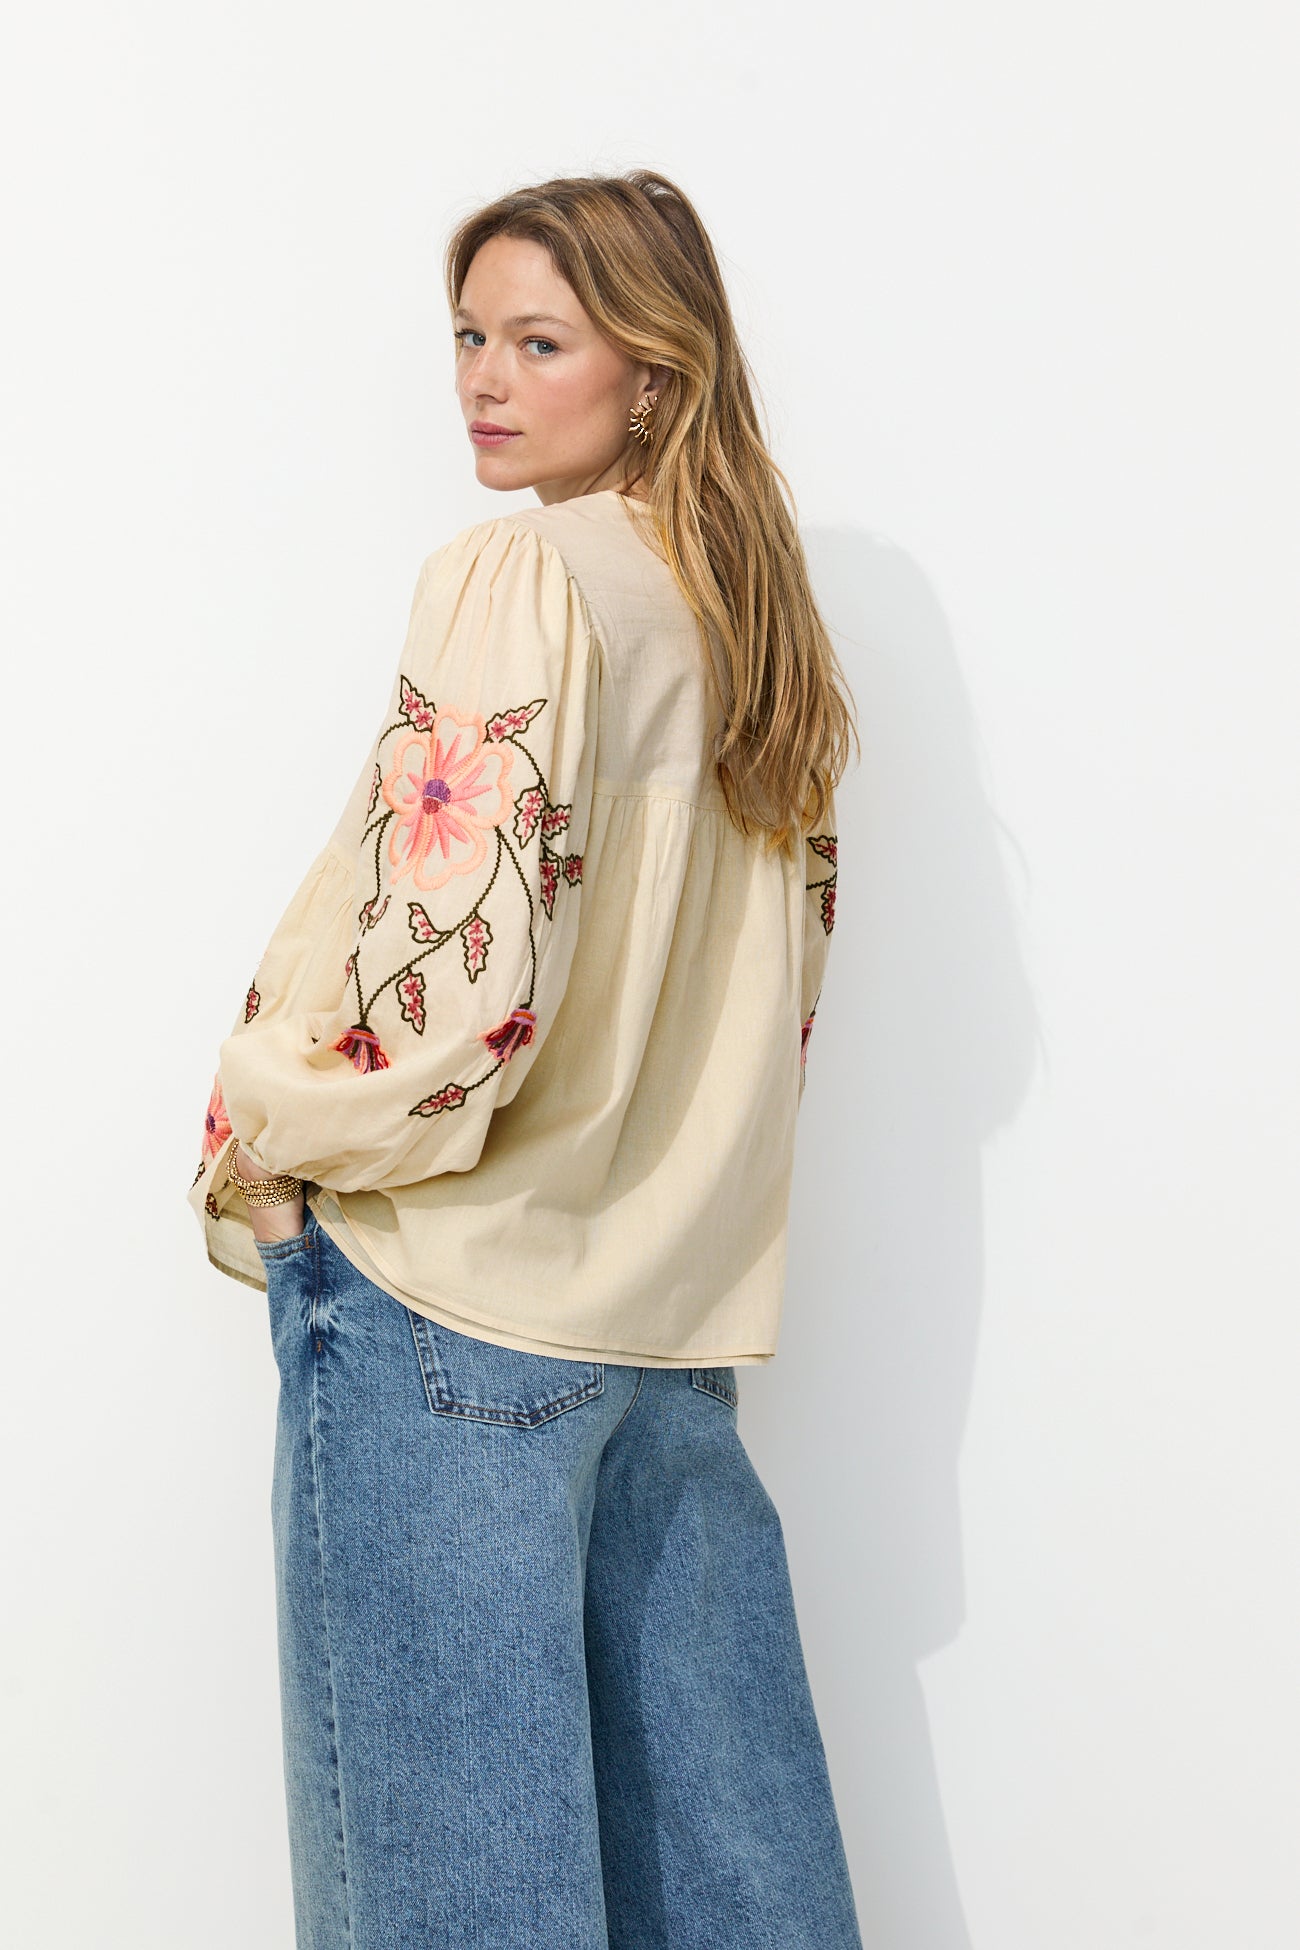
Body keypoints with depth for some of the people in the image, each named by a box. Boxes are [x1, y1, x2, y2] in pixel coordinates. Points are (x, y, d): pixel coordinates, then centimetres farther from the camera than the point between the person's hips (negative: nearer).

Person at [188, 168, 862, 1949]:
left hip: (458, 1300, -8)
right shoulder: (758, 613, 13)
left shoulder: (523, 574, -11)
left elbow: (456, 972, -20)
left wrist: (263, 1148, -5)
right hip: (682, 1298, 8)